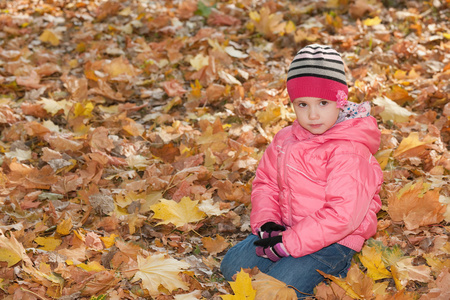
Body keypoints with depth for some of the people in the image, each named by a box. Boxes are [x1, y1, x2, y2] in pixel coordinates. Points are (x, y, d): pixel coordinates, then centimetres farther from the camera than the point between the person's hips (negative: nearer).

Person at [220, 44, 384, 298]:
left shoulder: (349, 152, -20)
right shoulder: (286, 139, 4)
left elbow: (343, 214, -26)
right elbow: (265, 181, 15)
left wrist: (290, 244, -25)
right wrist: (266, 222, -5)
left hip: (332, 241, -8)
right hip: (286, 229, 8)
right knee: (232, 266, -3)